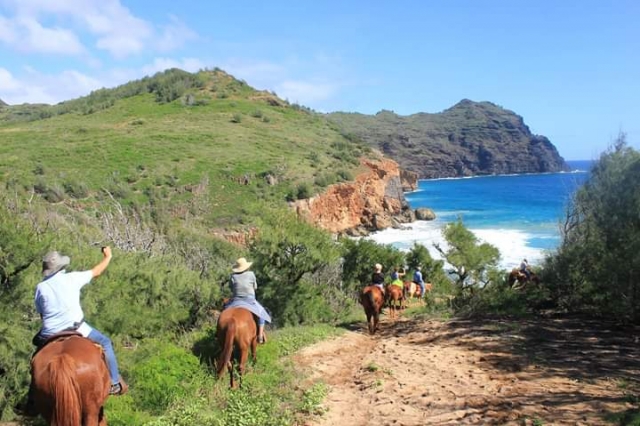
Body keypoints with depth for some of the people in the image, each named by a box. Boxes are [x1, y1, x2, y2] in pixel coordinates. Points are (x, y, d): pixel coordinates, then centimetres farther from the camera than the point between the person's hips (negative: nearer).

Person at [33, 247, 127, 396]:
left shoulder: (40, 287, 3)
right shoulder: (72, 278, -3)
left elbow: (41, 314, 10)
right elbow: (96, 272, 10)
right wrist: (107, 257, 26)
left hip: (49, 334, 3)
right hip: (76, 328, -3)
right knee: (105, 342, 17)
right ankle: (115, 383, 16)